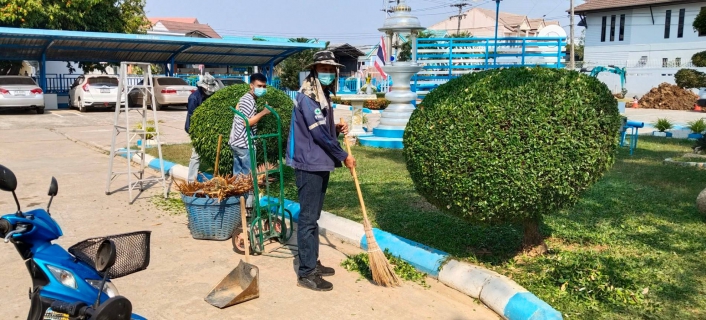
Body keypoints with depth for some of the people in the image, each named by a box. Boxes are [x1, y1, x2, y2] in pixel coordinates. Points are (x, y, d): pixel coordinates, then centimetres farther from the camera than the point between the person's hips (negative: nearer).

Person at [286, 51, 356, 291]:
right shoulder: (307, 97, -17)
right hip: (309, 164, -10)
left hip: (320, 163, 10)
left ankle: (312, 263, 26)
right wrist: (344, 157, -12)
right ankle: (306, 273, 2)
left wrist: (338, 129, 4)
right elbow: (319, 134, -20)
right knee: (308, 218, -5)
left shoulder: (322, 95, 14)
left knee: (314, 216, 16)